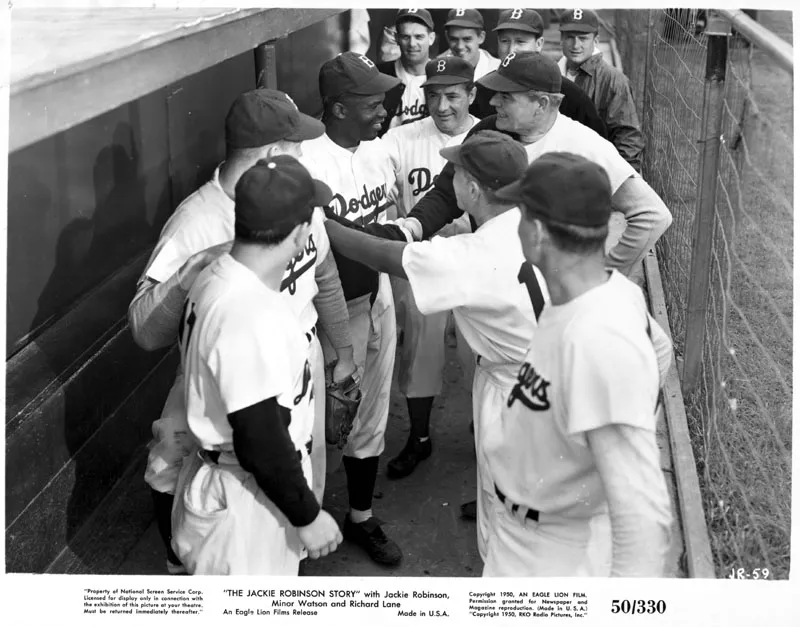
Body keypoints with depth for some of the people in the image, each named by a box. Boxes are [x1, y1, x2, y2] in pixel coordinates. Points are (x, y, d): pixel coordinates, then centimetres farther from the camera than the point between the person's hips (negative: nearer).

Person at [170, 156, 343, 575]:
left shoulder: (217, 278, -1)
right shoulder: (252, 317, -32)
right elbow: (261, 442, -27)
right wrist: (307, 516, -16)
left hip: (223, 476, 9)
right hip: (243, 501, -9)